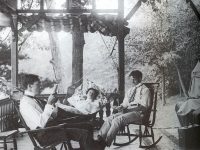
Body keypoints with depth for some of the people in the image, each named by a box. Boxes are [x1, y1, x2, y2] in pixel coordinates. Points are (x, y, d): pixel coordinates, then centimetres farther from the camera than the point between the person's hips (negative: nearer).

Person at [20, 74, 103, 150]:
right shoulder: (25, 102, -14)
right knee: (84, 134, -21)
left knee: (86, 127, 5)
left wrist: (52, 104, 4)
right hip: (44, 135, -10)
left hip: (51, 126, 10)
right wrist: (49, 104, -22)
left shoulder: (33, 99, 18)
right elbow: (41, 124, -25)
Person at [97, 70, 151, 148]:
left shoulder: (145, 90, 1)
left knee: (117, 120, -31)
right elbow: (125, 103, 24)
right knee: (110, 118, -20)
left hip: (138, 113, -7)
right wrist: (122, 107, -1)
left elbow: (143, 106, -9)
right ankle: (99, 138, -32)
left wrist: (128, 109, -18)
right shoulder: (130, 90, 23)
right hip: (127, 111, 7)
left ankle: (106, 143, -33)